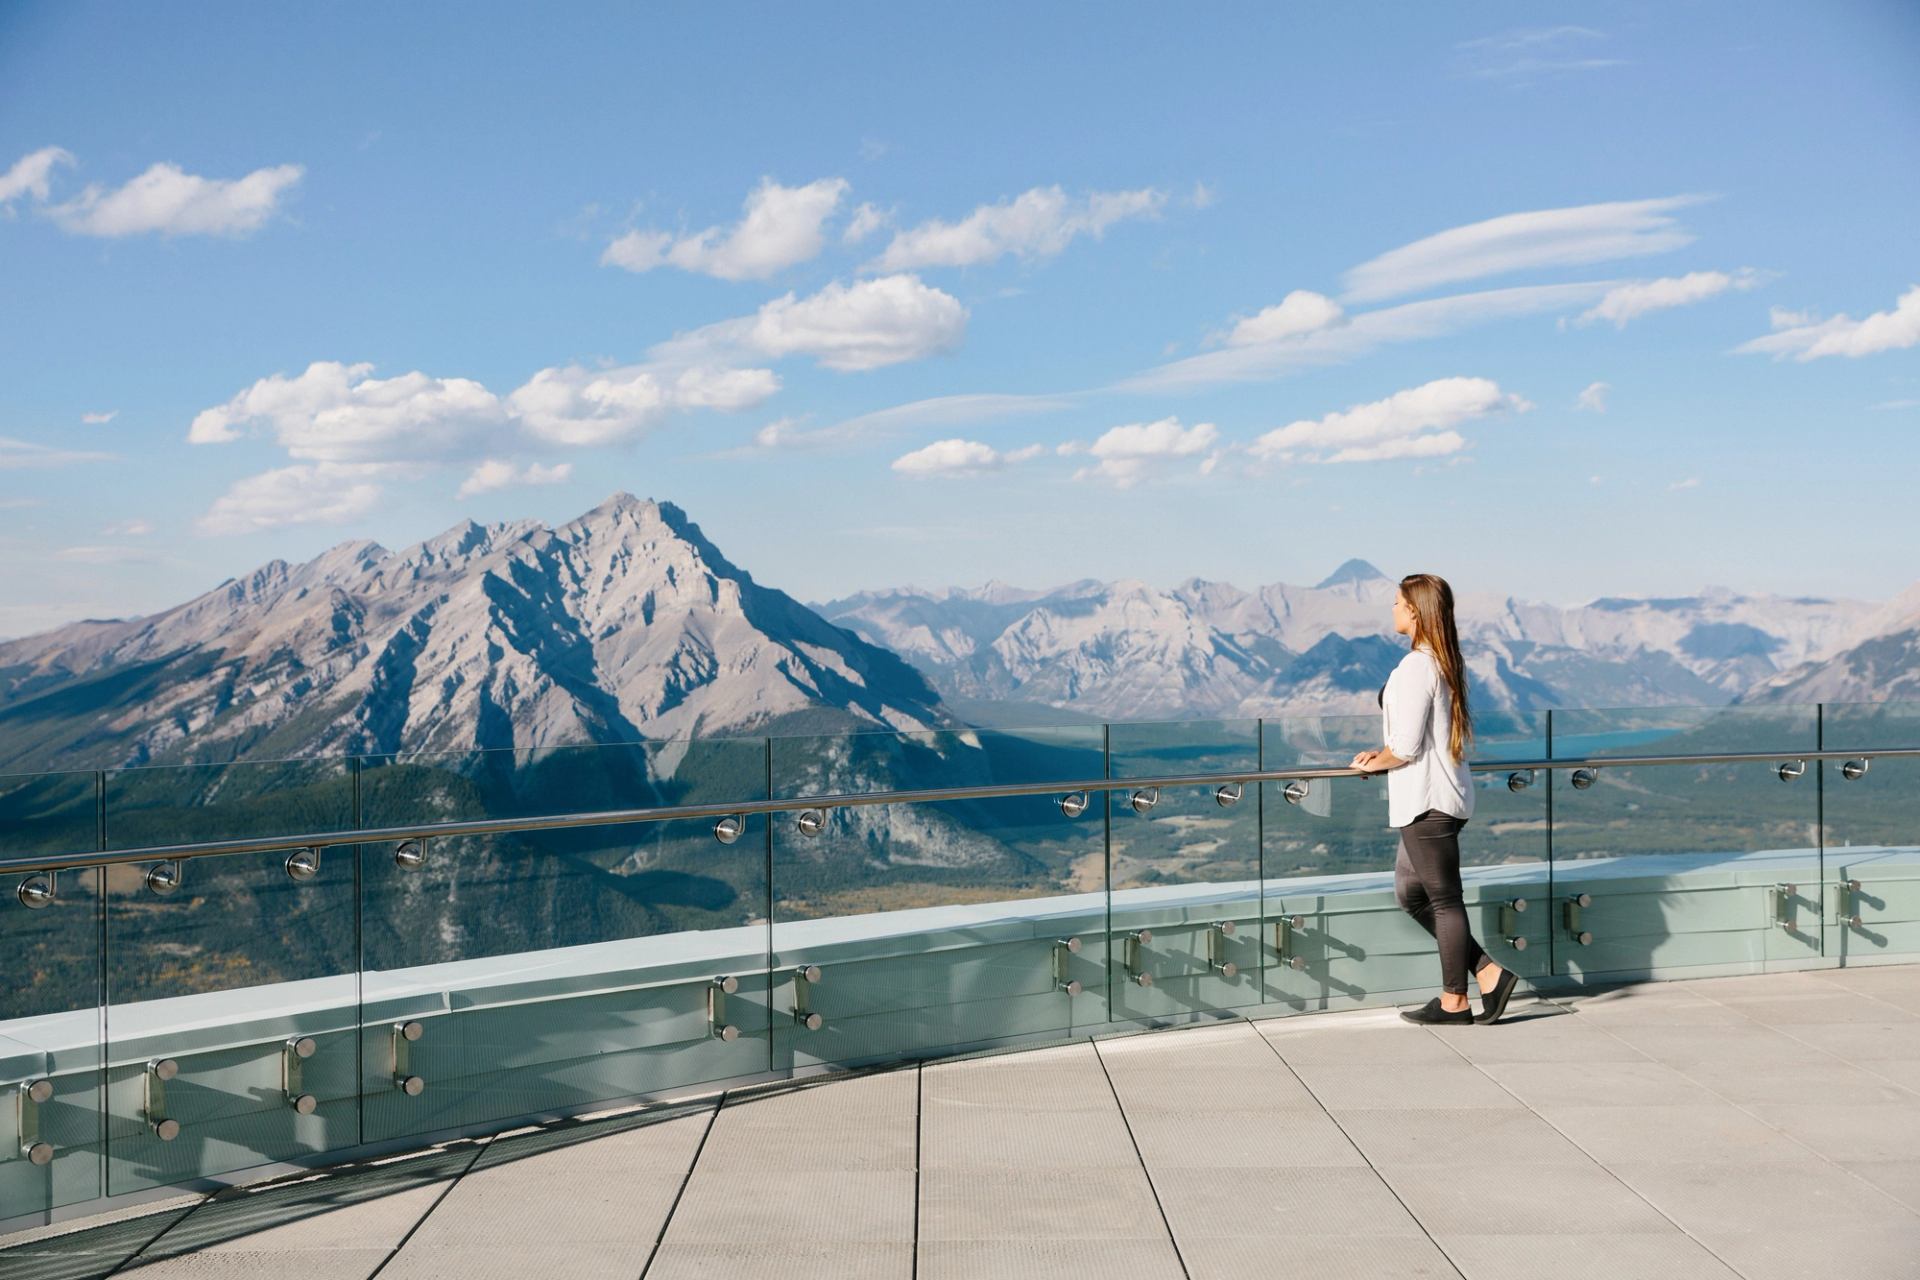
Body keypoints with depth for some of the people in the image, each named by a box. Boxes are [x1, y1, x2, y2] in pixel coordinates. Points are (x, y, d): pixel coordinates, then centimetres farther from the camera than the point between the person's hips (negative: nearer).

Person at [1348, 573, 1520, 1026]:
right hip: (1444, 794, 10)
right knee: (1409, 893, 16)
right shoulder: (1448, 664, 12)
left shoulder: (1415, 667, -18)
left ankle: (1453, 1000, 13)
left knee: (1443, 899, 2)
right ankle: (1488, 974, 15)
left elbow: (1406, 746, -19)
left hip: (1427, 800, -10)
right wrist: (1386, 753, 14)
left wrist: (1377, 762, 0)